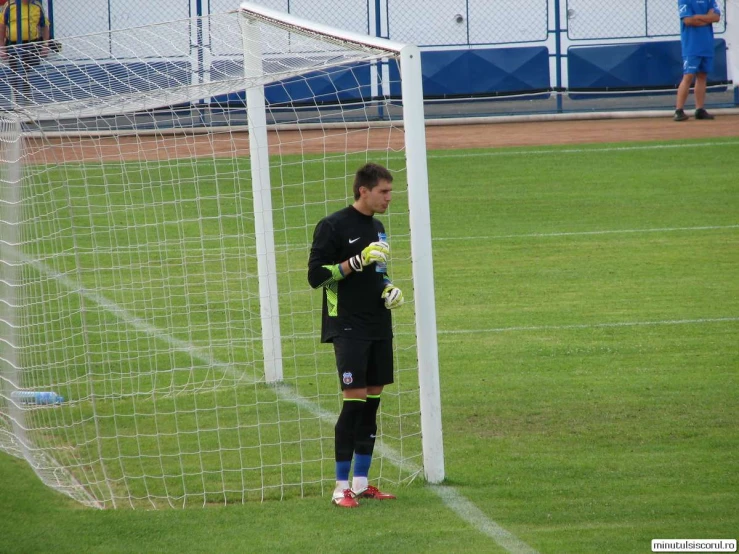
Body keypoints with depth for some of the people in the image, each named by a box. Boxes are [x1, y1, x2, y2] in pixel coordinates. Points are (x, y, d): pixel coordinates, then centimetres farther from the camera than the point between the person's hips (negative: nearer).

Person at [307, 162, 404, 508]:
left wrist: (389, 289, 8)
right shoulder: (333, 227, -8)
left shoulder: (377, 227, 16)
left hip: (379, 327, 8)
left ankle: (361, 482, 14)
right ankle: (341, 487, -9)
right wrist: (357, 261, -20)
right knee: (355, 400, -13)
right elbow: (316, 275, -13)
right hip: (348, 327, -8)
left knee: (373, 400, 7)